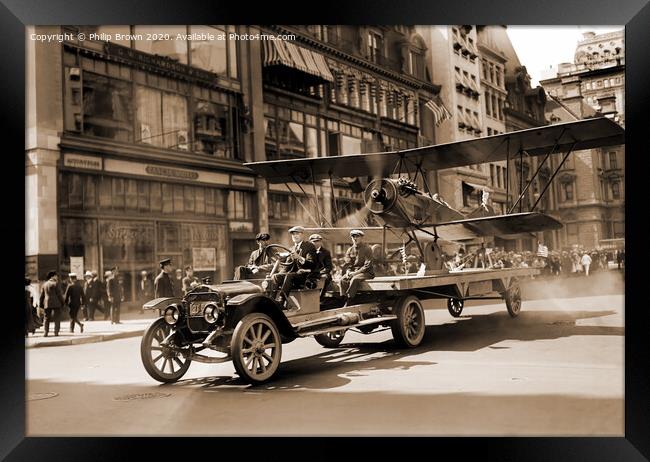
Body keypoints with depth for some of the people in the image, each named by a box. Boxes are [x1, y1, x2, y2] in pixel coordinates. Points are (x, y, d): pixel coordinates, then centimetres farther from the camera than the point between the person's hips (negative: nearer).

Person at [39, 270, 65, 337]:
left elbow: (42, 295, 13)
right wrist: (63, 302, 0)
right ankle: (56, 332, -4)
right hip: (56, 304, -5)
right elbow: (59, 294, -8)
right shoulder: (55, 283, -6)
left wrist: (41, 304, 19)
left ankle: (46, 332, 3)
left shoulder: (44, 284, 12)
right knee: (57, 318, 0)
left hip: (47, 304, 5)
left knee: (47, 318, 10)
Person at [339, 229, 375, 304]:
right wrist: (348, 271, -12)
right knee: (343, 280, -25)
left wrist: (355, 272, -20)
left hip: (366, 272, -5)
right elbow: (347, 264, 11)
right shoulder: (350, 250, 11)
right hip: (353, 272, 5)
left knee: (354, 279, -35)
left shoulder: (367, 249, -7)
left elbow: (367, 266, -13)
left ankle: (348, 302, -33)